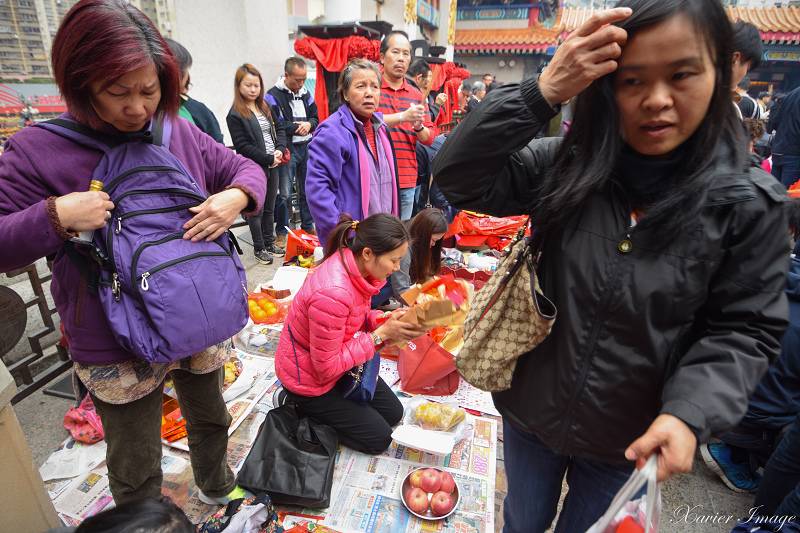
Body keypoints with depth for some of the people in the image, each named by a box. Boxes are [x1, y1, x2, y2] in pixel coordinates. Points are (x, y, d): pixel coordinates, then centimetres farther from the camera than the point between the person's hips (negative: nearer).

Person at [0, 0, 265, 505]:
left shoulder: (181, 133, -3)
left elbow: (245, 168, 6)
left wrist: (237, 197, -16)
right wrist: (55, 216, -26)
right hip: (117, 348, -3)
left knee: (211, 418, 29)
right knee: (135, 473, 16)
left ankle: (217, 486, 60)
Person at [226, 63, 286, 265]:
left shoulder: (266, 107, 11)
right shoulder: (235, 115, -10)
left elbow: (279, 129, 11)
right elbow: (242, 146, -15)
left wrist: (280, 150, -7)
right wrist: (268, 159, -17)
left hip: (272, 167, 6)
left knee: (270, 207, 15)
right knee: (257, 210, 4)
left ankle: (269, 242, 29)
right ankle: (258, 248, 18)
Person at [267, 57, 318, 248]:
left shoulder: (306, 94, 13)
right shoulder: (273, 95, -8)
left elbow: (315, 117, 17)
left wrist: (309, 124, -6)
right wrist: (297, 127, -13)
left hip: (306, 148, 6)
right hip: (287, 150, -6)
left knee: (307, 190, 14)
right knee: (284, 193, -5)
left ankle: (308, 226, 29)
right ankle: (281, 233, 8)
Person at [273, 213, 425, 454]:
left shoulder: (353, 265, -12)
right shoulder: (332, 293, -38)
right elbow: (327, 367, -28)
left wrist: (384, 319, -14)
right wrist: (381, 334, -27)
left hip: (336, 360, 8)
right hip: (308, 378, -8)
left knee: (393, 412, 15)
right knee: (379, 438, 4)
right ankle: (297, 406, 10)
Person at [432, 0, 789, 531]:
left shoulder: (749, 203, -13)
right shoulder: (568, 166, -12)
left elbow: (744, 328, -8)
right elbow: (459, 179, -20)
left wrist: (689, 413, -24)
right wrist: (542, 92, -30)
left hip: (629, 442, 0)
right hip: (531, 409, 1)